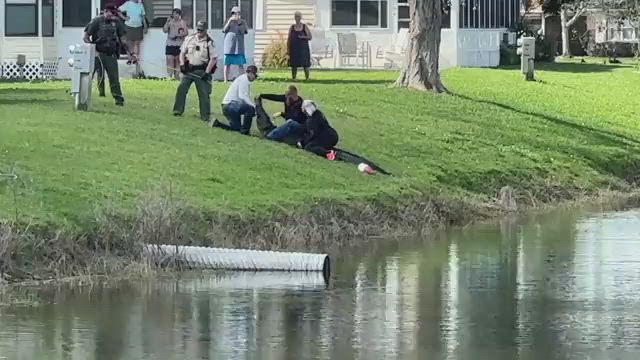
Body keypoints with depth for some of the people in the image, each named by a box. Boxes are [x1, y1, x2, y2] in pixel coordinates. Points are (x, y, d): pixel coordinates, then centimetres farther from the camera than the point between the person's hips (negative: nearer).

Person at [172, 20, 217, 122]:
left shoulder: (209, 42, -4)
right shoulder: (189, 39, 6)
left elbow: (213, 59, -7)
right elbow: (182, 52, 13)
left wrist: (207, 72, -14)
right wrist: (182, 64, -3)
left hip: (202, 71, -3)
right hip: (189, 69, 3)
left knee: (204, 93, -3)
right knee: (181, 87, -11)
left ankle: (205, 116, 4)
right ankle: (178, 110, -5)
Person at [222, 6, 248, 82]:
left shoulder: (243, 22, 6)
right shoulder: (228, 21, 8)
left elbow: (243, 31, -6)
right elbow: (224, 30, -5)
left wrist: (239, 23, -15)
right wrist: (229, 21, -15)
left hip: (239, 46, -1)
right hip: (229, 46, 1)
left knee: (240, 64, -5)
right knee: (227, 64, 2)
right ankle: (226, 80, 7)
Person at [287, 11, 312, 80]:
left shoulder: (305, 27, 2)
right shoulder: (292, 27, 7)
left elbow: (310, 37, 1)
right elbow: (289, 39, 7)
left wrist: (303, 37, -16)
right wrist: (288, 49, 1)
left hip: (303, 48, -2)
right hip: (294, 48, 2)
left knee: (305, 64, -4)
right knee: (294, 65, 1)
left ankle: (307, 78, 4)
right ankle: (293, 78, 8)